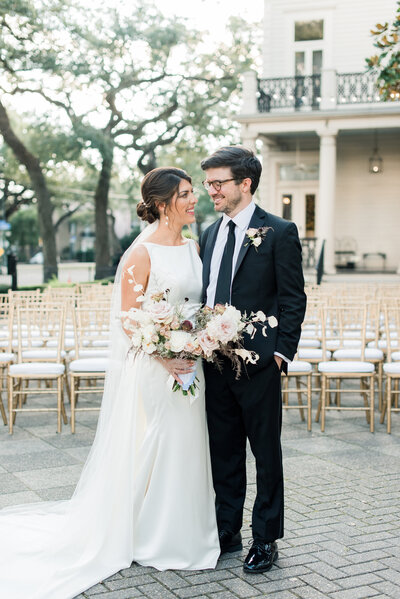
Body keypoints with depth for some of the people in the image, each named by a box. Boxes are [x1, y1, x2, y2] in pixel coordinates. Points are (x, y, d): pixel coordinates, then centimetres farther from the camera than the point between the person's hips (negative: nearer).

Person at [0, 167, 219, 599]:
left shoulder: (193, 248, 10)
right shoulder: (142, 253, -13)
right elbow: (128, 319, -14)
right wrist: (165, 357, -20)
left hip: (187, 365, 7)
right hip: (149, 368, -7)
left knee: (184, 448, 14)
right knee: (148, 448, 3)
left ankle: (180, 532, 29)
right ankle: (146, 537, 20)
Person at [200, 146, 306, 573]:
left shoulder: (279, 232, -7)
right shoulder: (210, 234, 12)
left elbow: (293, 300, -7)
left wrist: (280, 353, -12)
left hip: (258, 365, -6)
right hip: (215, 362, 6)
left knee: (266, 453, 7)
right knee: (223, 453, 15)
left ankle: (266, 538, 21)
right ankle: (227, 531, 29)